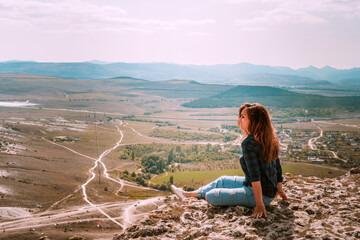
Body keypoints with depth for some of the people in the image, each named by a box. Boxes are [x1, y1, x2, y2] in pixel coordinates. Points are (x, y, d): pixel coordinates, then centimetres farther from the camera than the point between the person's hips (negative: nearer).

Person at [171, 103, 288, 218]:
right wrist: (279, 190, 24)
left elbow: (255, 175, -27)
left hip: (261, 194, -10)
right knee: (223, 181, 25)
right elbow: (278, 167, 12)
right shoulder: (269, 139, 4)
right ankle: (188, 194, 39)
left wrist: (260, 204, -26)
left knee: (211, 196, -11)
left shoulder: (249, 143, -23)